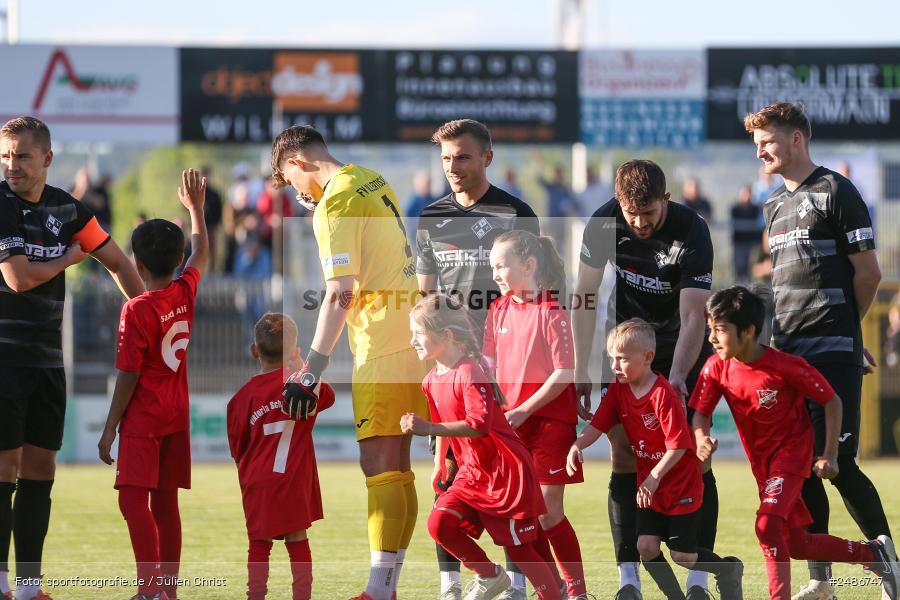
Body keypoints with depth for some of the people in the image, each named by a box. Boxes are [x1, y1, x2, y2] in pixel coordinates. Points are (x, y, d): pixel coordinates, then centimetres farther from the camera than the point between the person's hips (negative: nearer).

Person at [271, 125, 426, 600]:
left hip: (381, 349, -9)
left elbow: (339, 294, -19)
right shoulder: (374, 183, 12)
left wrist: (310, 373, -18)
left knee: (380, 467, -10)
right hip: (409, 338, 9)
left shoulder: (334, 204, -12)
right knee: (395, 471, 9)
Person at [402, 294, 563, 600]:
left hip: (505, 470, -8)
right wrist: (439, 466, 21)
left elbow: (479, 424, -32)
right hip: (472, 471, 8)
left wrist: (427, 428, -35)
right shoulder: (431, 381, 8)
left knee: (519, 545, -4)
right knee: (439, 523, -10)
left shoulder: (469, 374, -21)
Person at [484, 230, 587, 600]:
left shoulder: (551, 313, -11)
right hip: (510, 421, 6)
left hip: (550, 420, -5)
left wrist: (524, 410, -16)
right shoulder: (498, 310, 7)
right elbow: (489, 365, 11)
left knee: (548, 511, -6)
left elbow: (564, 373, -14)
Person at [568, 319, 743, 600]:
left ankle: (729, 569, 26)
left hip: (681, 484, -6)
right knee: (646, 546, -4)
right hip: (649, 484, 6)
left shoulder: (663, 395, -24)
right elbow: (597, 426, -9)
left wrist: (654, 477, -30)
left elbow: (679, 445, -25)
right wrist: (576, 446, -28)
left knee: (682, 556, 0)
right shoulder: (618, 390, -3)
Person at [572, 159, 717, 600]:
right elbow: (584, 297, -7)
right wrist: (580, 369, -11)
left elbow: (693, 318, -29)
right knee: (623, 456, -7)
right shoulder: (604, 223, -17)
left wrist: (677, 378, -42)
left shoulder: (692, 232, -25)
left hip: (683, 348, -2)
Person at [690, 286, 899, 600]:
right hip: (761, 462, 6)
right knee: (796, 545, 13)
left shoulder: (786, 367, -24)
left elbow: (831, 401, -12)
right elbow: (701, 412, -2)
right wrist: (702, 438, -25)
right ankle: (873, 553, 32)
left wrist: (830, 455, -13)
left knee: (768, 524, -29)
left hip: (792, 453, -6)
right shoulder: (716, 368, -12)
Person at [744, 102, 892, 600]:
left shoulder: (835, 193, -6)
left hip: (832, 353, -7)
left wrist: (841, 329, 6)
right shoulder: (775, 206, 18)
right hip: (787, 353, 7)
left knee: (836, 463, -11)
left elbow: (868, 272, -5)